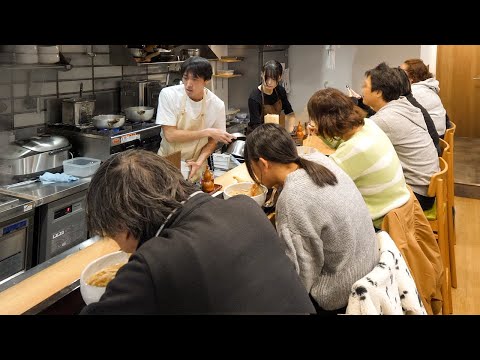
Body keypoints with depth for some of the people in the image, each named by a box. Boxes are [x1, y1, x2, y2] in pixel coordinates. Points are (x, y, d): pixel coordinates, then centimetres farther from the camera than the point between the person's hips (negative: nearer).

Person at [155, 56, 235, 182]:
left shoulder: (217, 105, -13)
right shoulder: (168, 95, -17)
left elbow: (213, 140, -1)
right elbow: (170, 135, -21)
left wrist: (199, 161, -18)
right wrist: (207, 132, -23)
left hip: (195, 166, 1)